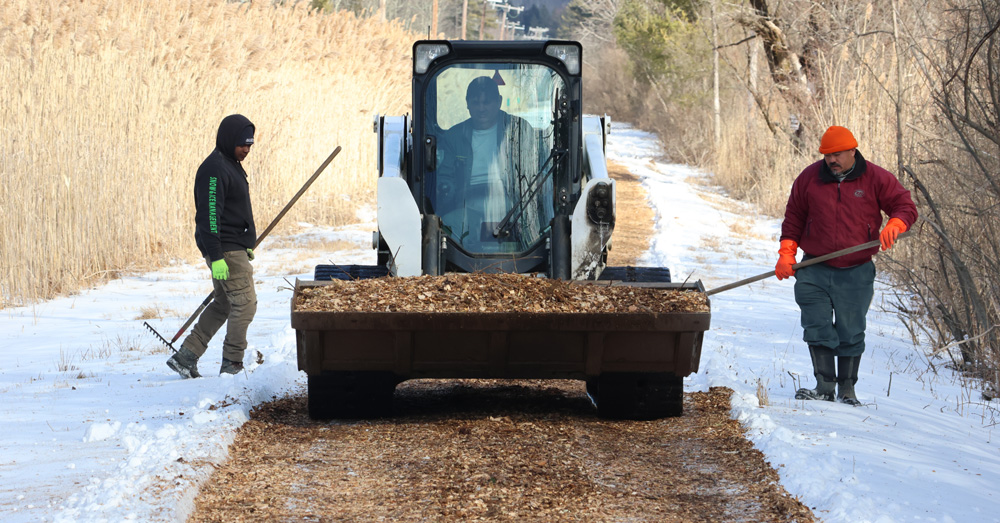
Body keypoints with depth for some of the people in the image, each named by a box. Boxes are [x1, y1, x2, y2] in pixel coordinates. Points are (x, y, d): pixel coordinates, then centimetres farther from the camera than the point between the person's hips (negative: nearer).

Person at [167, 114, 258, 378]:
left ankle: (185, 357, 13)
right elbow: (209, 215, -23)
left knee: (224, 304, 13)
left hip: (234, 248, 10)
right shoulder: (214, 170, -17)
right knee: (244, 303, -7)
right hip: (225, 250, -10)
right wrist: (216, 258, -27)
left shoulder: (231, 165, 16)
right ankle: (232, 366, -2)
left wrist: (246, 245, 27)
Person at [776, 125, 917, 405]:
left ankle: (847, 389, 10)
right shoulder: (809, 178, 5)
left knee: (850, 333, 1)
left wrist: (894, 225, -19)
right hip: (815, 272, 1)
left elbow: (906, 206, 2)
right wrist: (786, 253, 2)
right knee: (817, 329, -9)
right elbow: (794, 218, 13)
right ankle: (824, 386, -7)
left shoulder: (875, 178, -1)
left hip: (856, 274, -1)